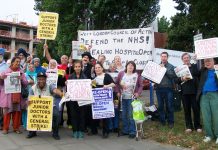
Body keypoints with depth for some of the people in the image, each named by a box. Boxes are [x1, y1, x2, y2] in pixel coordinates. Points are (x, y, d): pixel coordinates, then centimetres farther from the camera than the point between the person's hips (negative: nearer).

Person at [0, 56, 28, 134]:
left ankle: (16, 127, 15)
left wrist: (21, 79, -15)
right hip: (8, 94, -2)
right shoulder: (6, 71, 4)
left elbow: (26, 83, 4)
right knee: (7, 111, 0)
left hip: (17, 95, 2)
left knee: (17, 111, 5)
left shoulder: (21, 72, 9)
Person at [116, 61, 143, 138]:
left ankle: (132, 132, 8)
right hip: (123, 98, 3)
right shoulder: (121, 74, 3)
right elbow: (117, 83, 9)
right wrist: (118, 92, 0)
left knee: (131, 115, -4)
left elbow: (141, 85, 1)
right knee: (124, 115, 11)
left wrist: (138, 93, -12)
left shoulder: (137, 75, -3)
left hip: (132, 98, -3)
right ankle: (125, 130, 25)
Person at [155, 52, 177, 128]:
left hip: (168, 89, -2)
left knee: (169, 106, 1)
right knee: (160, 106, 8)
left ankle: (171, 122, 12)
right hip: (159, 89, 3)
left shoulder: (171, 66, 4)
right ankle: (162, 121, 19)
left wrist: (165, 69, -12)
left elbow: (173, 75, -10)